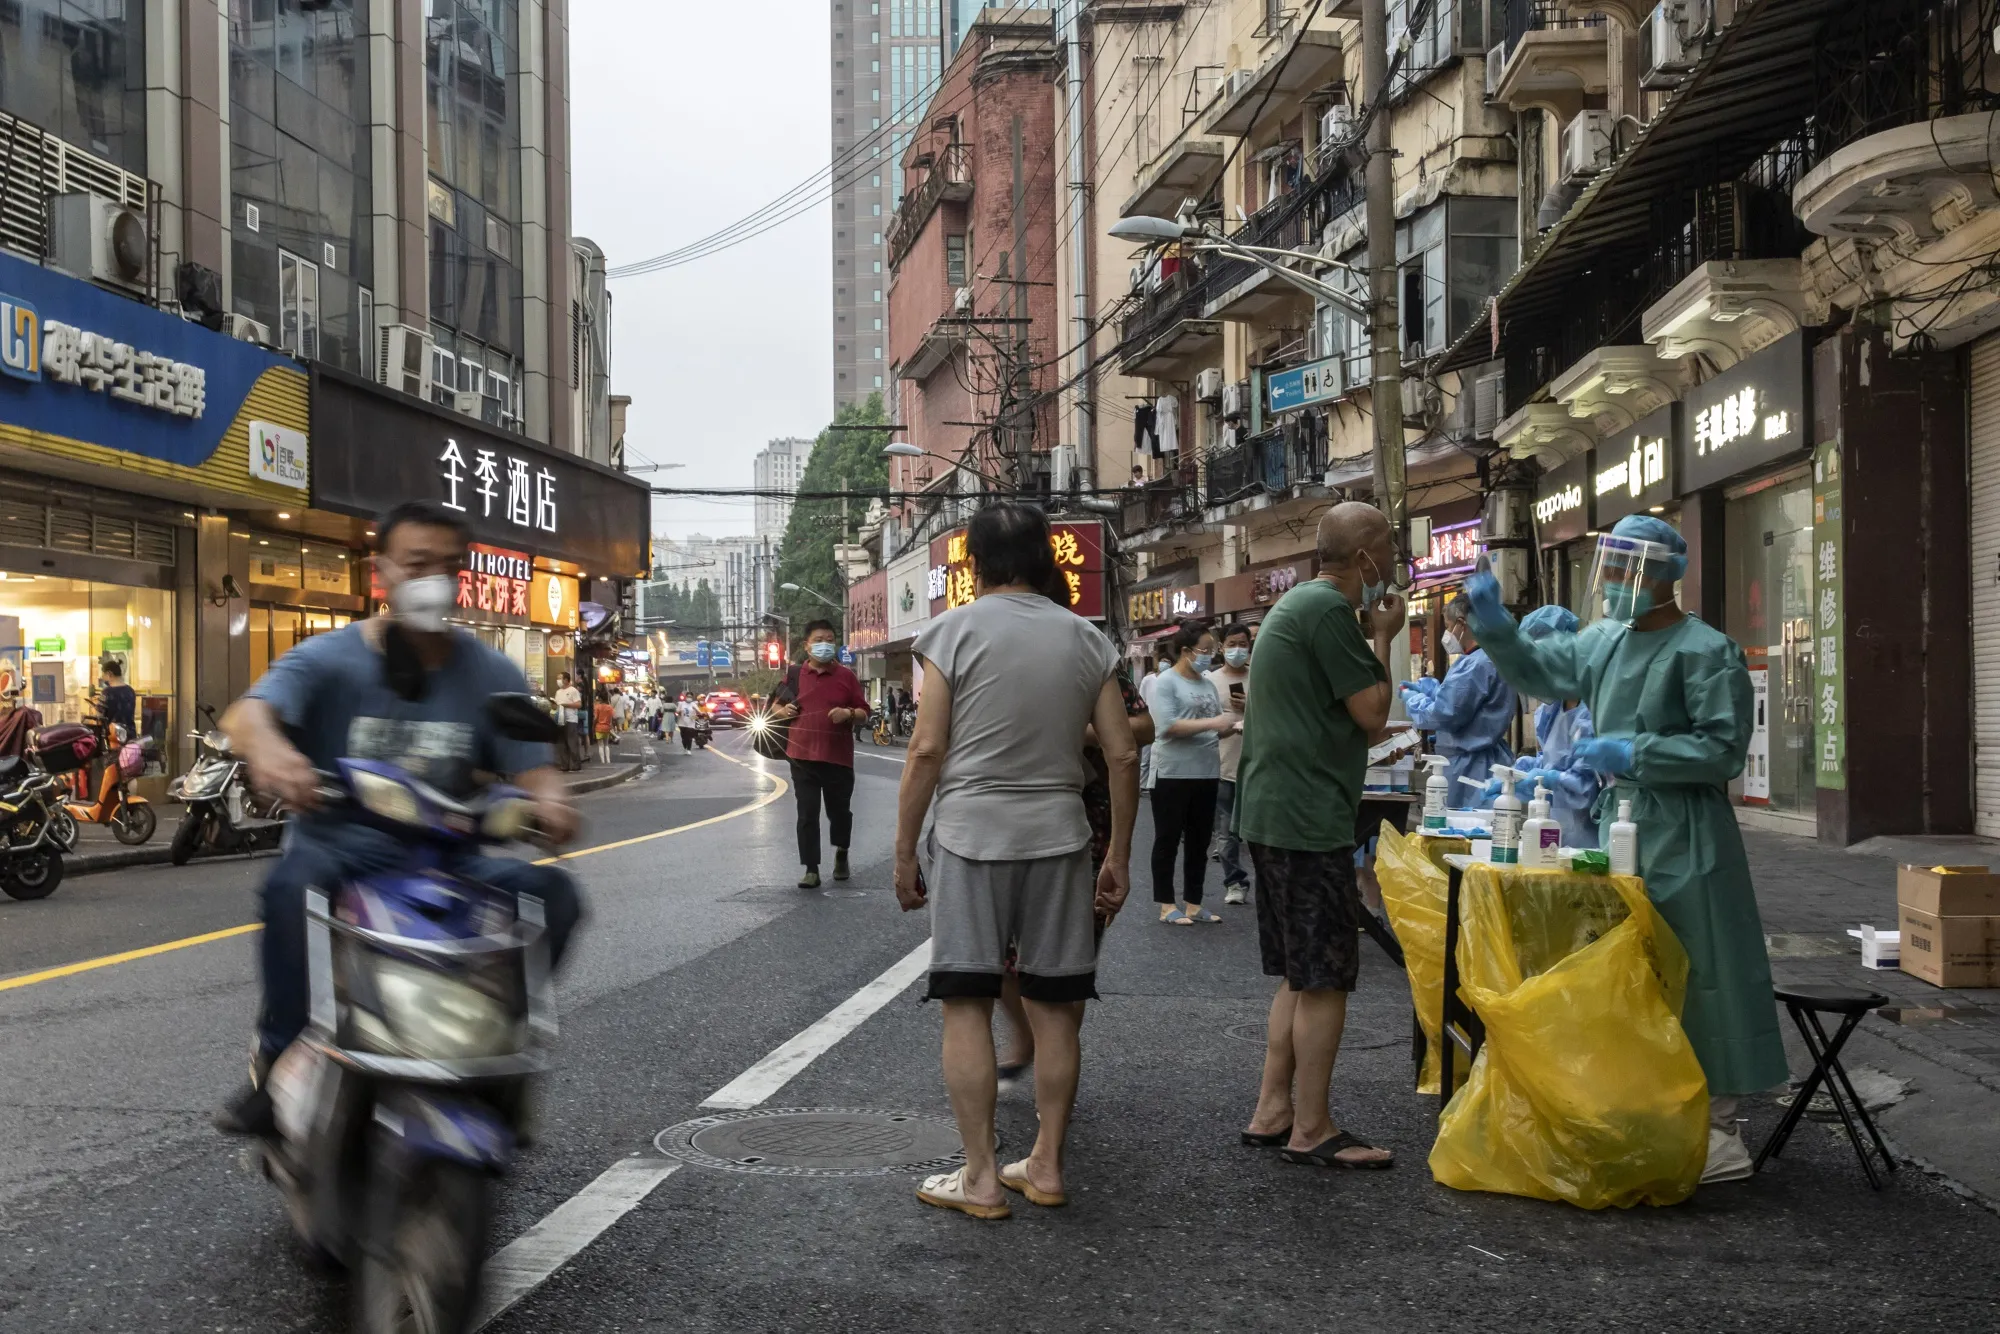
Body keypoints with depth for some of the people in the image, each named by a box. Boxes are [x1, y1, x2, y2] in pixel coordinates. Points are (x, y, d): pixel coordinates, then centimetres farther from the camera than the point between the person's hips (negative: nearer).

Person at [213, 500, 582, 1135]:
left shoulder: (489, 674, 7)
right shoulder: (329, 659, -1)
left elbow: (533, 768, -1)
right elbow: (245, 715, -20)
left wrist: (549, 799, -28)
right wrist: (268, 748, -46)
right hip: (339, 845, -2)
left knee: (551, 892, -22)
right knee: (293, 885, -35)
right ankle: (278, 1061, -15)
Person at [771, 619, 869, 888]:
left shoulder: (846, 676, 3)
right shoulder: (794, 675, 6)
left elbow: (864, 712, 5)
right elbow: (774, 707, 17)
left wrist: (849, 713, -15)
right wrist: (782, 710, -5)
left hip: (838, 757, 0)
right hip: (803, 757, 0)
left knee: (839, 810, 10)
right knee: (807, 814, 0)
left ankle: (841, 854, 37)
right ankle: (811, 870, 5)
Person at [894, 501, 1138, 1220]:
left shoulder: (954, 631, -3)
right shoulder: (1085, 639, 7)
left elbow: (927, 750, -8)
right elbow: (1123, 756, 4)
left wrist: (904, 850, 1)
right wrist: (1119, 857, 12)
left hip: (968, 836, -3)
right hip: (1058, 838, 3)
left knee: (966, 1005, 3)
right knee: (1054, 1007, 11)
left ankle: (980, 1177, 5)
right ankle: (1046, 1165, 19)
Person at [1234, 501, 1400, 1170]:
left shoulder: (1296, 603, 17)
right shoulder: (1330, 611, -15)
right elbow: (1373, 714, -14)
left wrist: (1369, 634, 14)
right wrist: (1383, 638, -2)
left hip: (1271, 813, 11)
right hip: (1308, 819, -11)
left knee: (1300, 976, 16)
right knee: (1325, 981, -3)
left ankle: (1272, 1112, 21)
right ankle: (1312, 1130, 4)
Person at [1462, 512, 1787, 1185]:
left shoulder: (1705, 651, -13)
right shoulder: (1604, 641, 10)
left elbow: (1725, 748, -17)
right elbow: (1539, 669, 22)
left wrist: (1634, 754, -18)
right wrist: (1495, 625, 6)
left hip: (1681, 839, -8)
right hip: (1619, 823, 8)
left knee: (1696, 978, -4)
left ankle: (1722, 1132, 5)